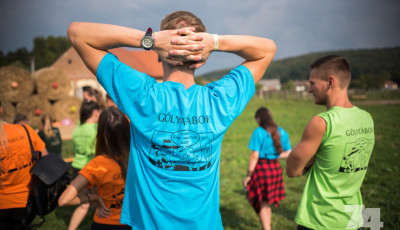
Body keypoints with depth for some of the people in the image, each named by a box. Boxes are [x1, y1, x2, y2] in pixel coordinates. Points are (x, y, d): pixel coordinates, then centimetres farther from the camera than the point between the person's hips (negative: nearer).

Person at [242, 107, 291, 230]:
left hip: (261, 168, -6)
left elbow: (254, 156, -15)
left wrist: (248, 176, -9)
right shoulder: (282, 132, 5)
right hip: (276, 168, 6)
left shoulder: (259, 132, -13)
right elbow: (288, 153, 8)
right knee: (267, 203, 21)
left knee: (262, 204, 8)